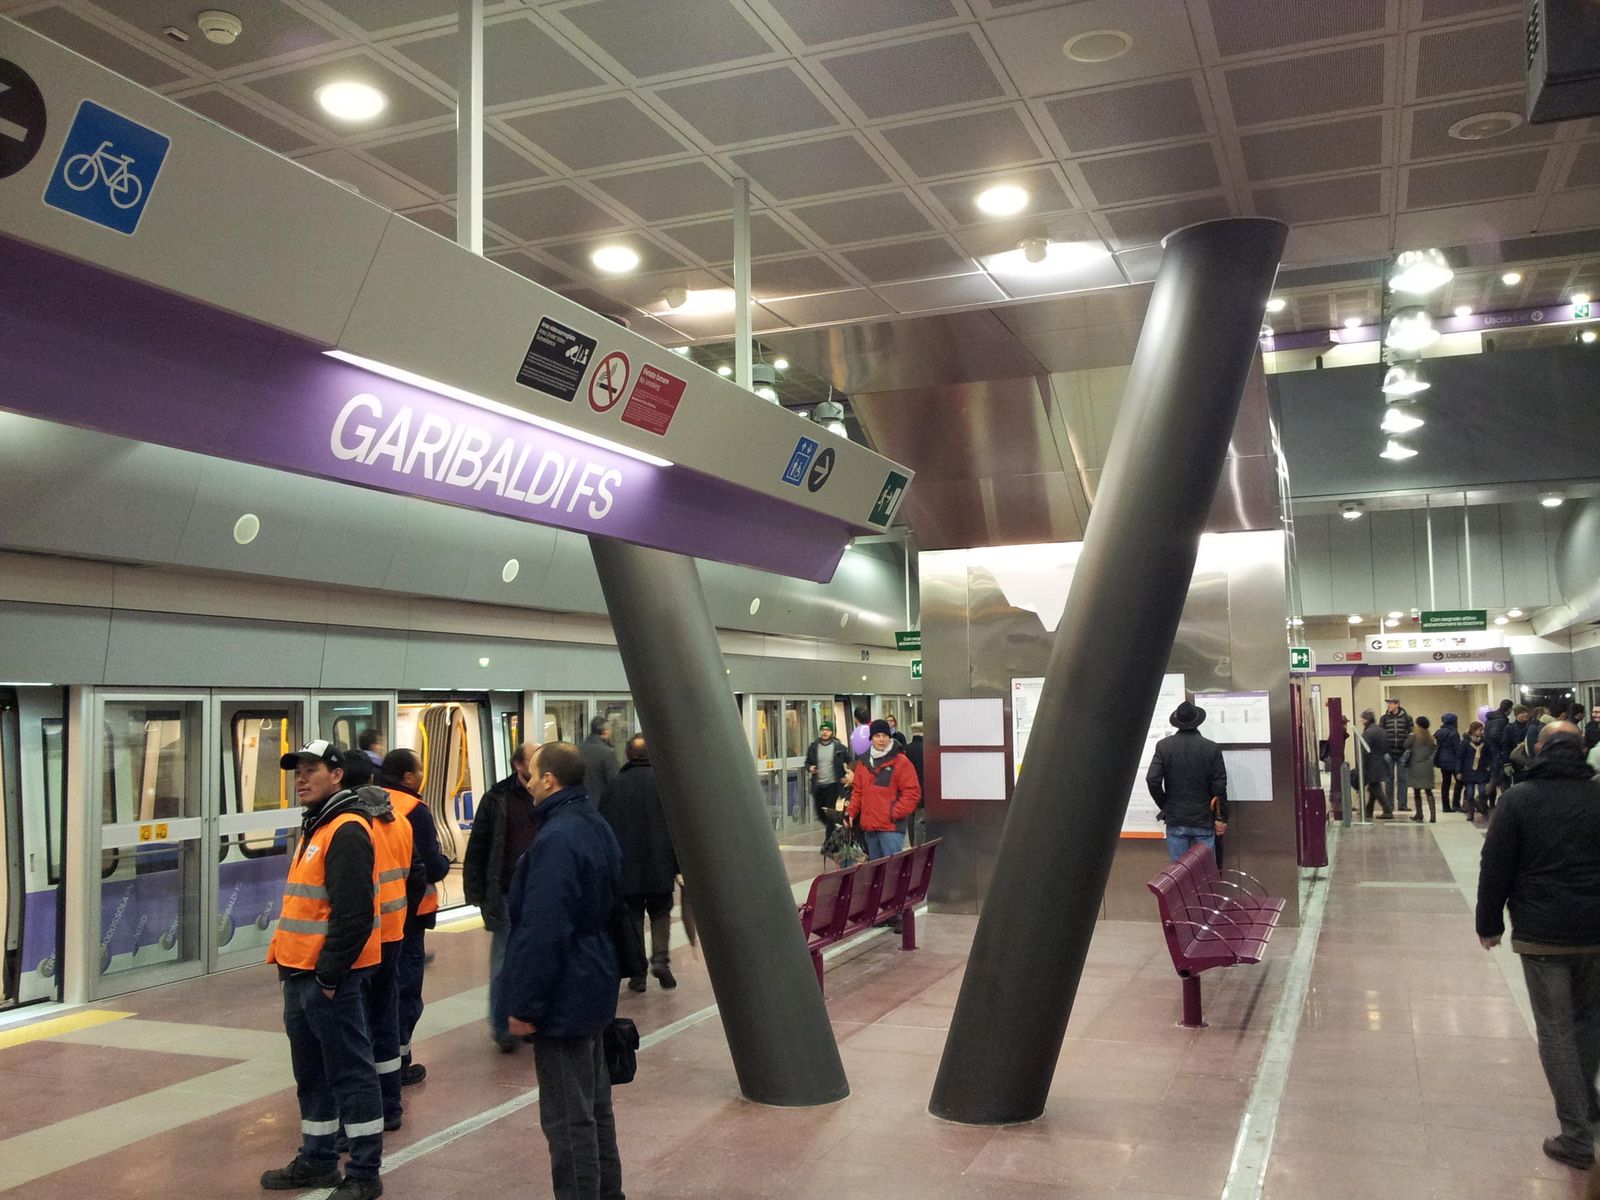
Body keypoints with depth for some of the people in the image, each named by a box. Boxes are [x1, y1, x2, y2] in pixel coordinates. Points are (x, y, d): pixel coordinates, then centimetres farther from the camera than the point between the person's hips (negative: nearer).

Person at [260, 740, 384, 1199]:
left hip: (329, 978, -10)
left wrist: (329, 974, -20)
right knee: (311, 1073, 19)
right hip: (301, 973, 10)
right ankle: (316, 1160, 31)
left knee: (349, 1074, -1)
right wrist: (291, 965, 18)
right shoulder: (316, 826, 15)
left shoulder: (347, 832, -17)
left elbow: (353, 913, -23)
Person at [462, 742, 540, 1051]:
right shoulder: (498, 799, -4)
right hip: (508, 896, -2)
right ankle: (501, 1028, 19)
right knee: (504, 964, 6)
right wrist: (477, 893, -6)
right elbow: (477, 848, -2)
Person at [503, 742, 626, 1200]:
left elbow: (542, 933, -26)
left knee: (568, 1120, -1)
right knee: (595, 1106, 20)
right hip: (594, 990, 10)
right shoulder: (597, 827, 9)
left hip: (562, 1000, -10)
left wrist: (525, 1005, -19)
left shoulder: (556, 839, -23)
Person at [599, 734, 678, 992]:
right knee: (661, 914, 14)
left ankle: (637, 973, 6)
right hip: (661, 866, 0)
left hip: (625, 867, 0)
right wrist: (682, 865, 4)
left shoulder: (615, 786, 0)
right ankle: (660, 958, -7)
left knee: (633, 917, 9)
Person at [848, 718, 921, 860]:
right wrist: (851, 812, 7)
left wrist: (895, 813, -11)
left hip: (891, 827, -6)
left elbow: (912, 792, -7)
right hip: (869, 827, 6)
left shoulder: (900, 761, -5)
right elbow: (857, 791, 19)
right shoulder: (864, 761, 13)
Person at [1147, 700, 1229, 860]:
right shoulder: (1212, 748, -7)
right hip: (1204, 820, 0)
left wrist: (1164, 806, 3)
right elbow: (1219, 787, -6)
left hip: (1175, 819, 0)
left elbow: (1152, 780, -11)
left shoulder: (1164, 746, -5)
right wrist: (1222, 817, 3)